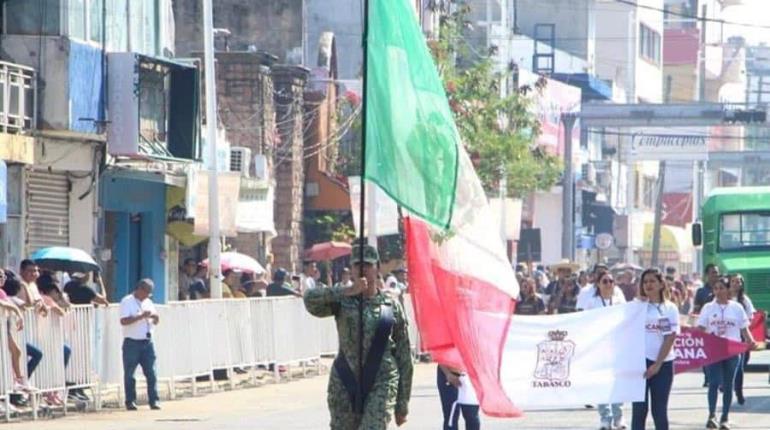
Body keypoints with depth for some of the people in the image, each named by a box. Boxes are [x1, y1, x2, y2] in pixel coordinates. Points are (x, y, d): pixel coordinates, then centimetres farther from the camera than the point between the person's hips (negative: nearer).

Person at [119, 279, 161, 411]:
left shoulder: (148, 302, 15)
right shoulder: (127, 302, -5)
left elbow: (155, 321, 20)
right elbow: (123, 321, -17)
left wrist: (155, 317, -4)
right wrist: (141, 316, -22)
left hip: (147, 342, 5)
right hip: (132, 343, -5)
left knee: (151, 373, -1)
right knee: (129, 374, 1)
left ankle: (154, 400, 0)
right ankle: (130, 401, 8)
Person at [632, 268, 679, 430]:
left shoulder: (670, 309, 3)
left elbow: (670, 339, -2)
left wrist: (657, 365, -9)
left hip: (662, 364, 0)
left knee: (659, 410, 5)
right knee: (639, 409, -1)